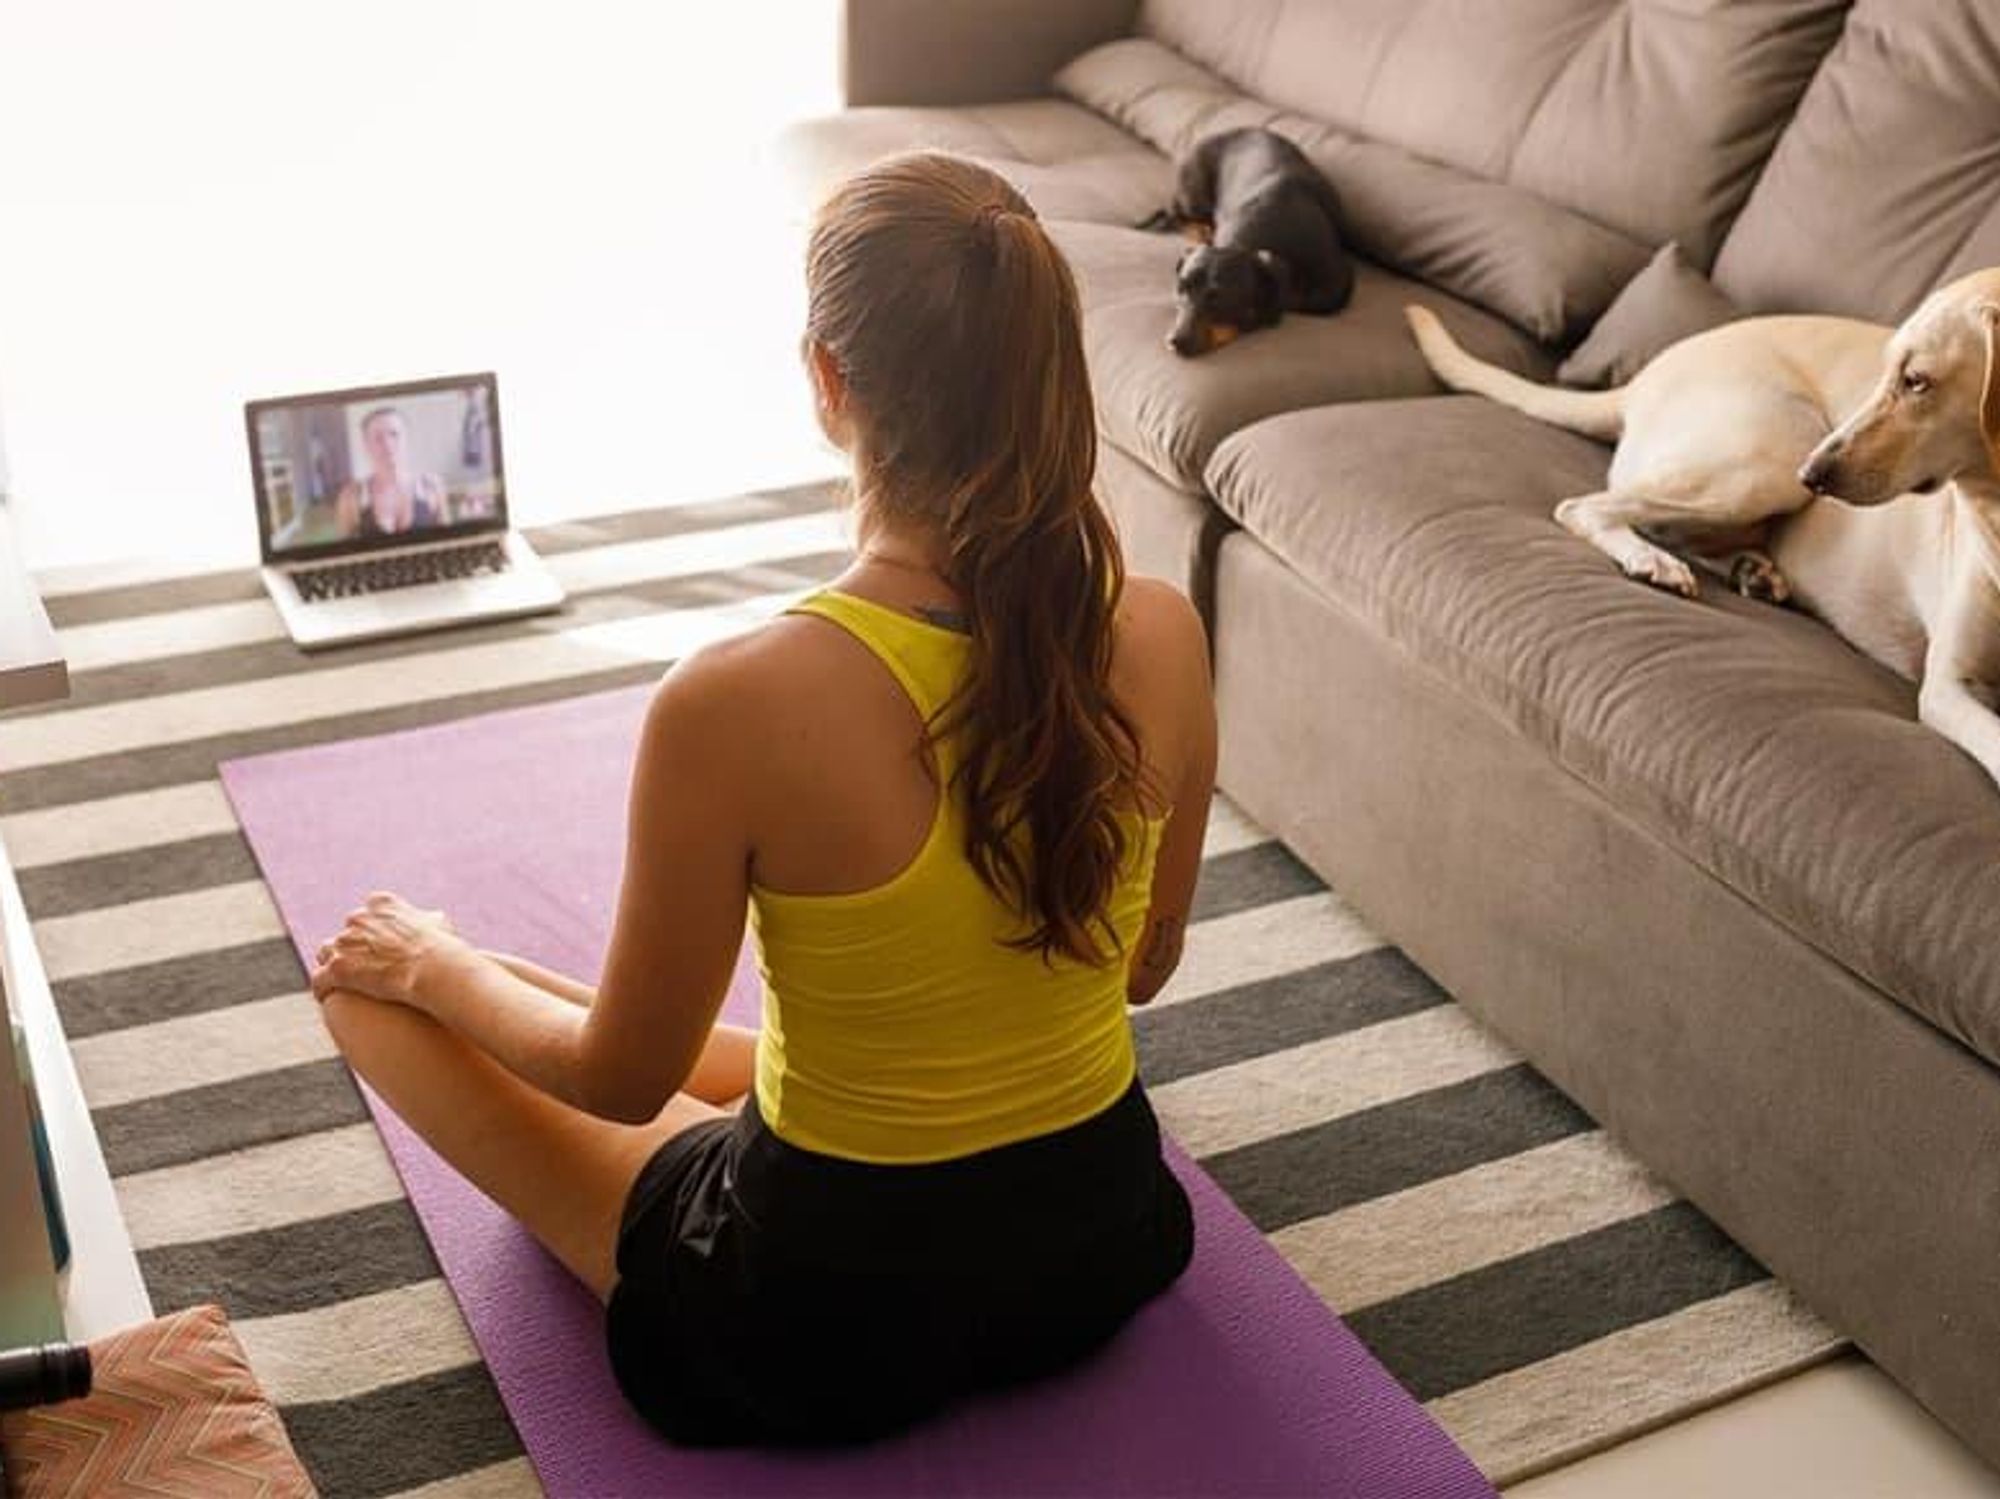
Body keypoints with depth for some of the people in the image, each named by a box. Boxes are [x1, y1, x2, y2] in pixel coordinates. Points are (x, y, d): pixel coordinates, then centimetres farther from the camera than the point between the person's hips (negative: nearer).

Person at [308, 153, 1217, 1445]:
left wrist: (439, 969, 4)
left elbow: (624, 1080, -15)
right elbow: (1146, 964, 2)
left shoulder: (738, 702, -31)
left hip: (830, 1316, -6)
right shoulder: (1163, 638, -16)